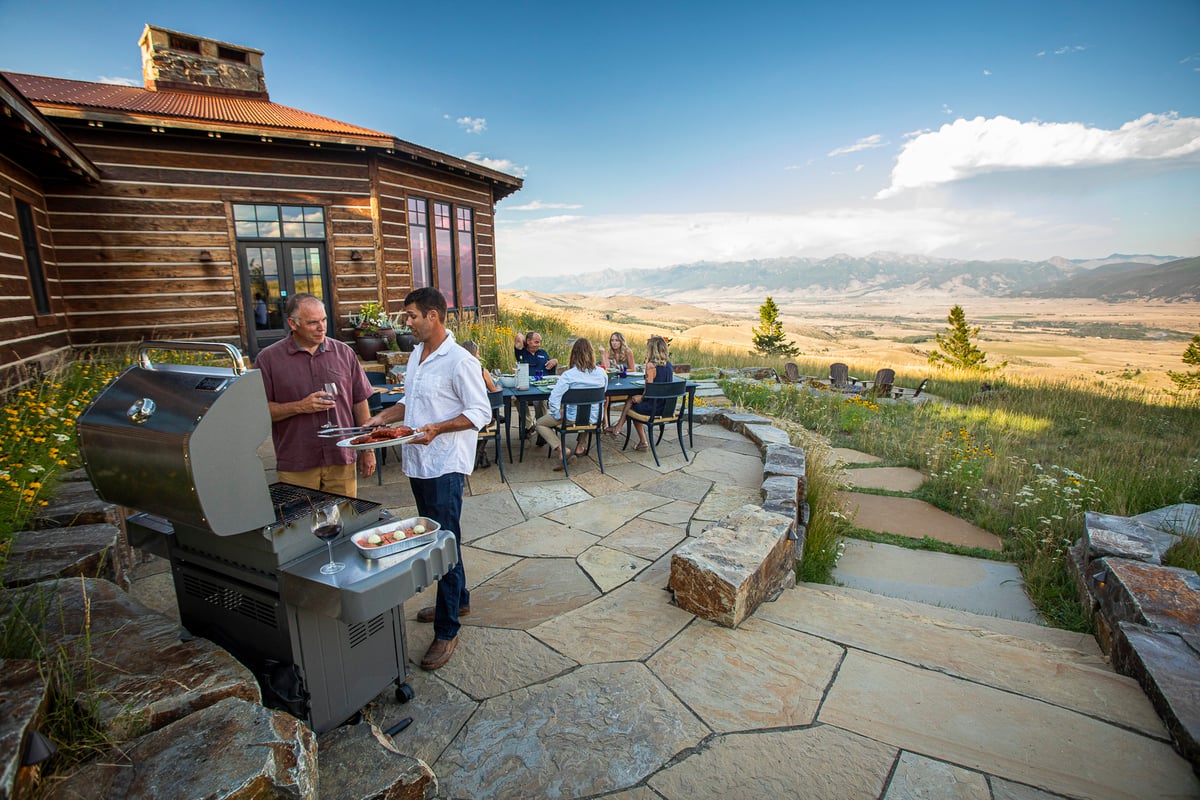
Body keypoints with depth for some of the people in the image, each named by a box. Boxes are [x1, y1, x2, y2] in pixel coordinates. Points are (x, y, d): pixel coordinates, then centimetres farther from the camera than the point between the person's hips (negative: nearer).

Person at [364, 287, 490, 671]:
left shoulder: (459, 361, -16)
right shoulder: (417, 354, 11)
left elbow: (481, 413, -16)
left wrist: (437, 429, -27)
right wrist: (383, 417, 6)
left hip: (444, 465, -9)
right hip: (418, 462, 9)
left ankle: (447, 630, 13)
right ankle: (458, 600, 39)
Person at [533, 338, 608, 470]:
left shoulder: (568, 375, -20)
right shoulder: (602, 373, -6)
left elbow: (554, 399, -23)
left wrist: (557, 416, -7)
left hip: (573, 419, -5)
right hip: (594, 419, 5)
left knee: (540, 423, 17)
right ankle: (580, 446, 38)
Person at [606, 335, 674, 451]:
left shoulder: (651, 365, -18)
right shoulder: (669, 364, 5)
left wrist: (641, 398, 1)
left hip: (655, 406, -7)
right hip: (666, 405, 7)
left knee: (631, 402, 17)